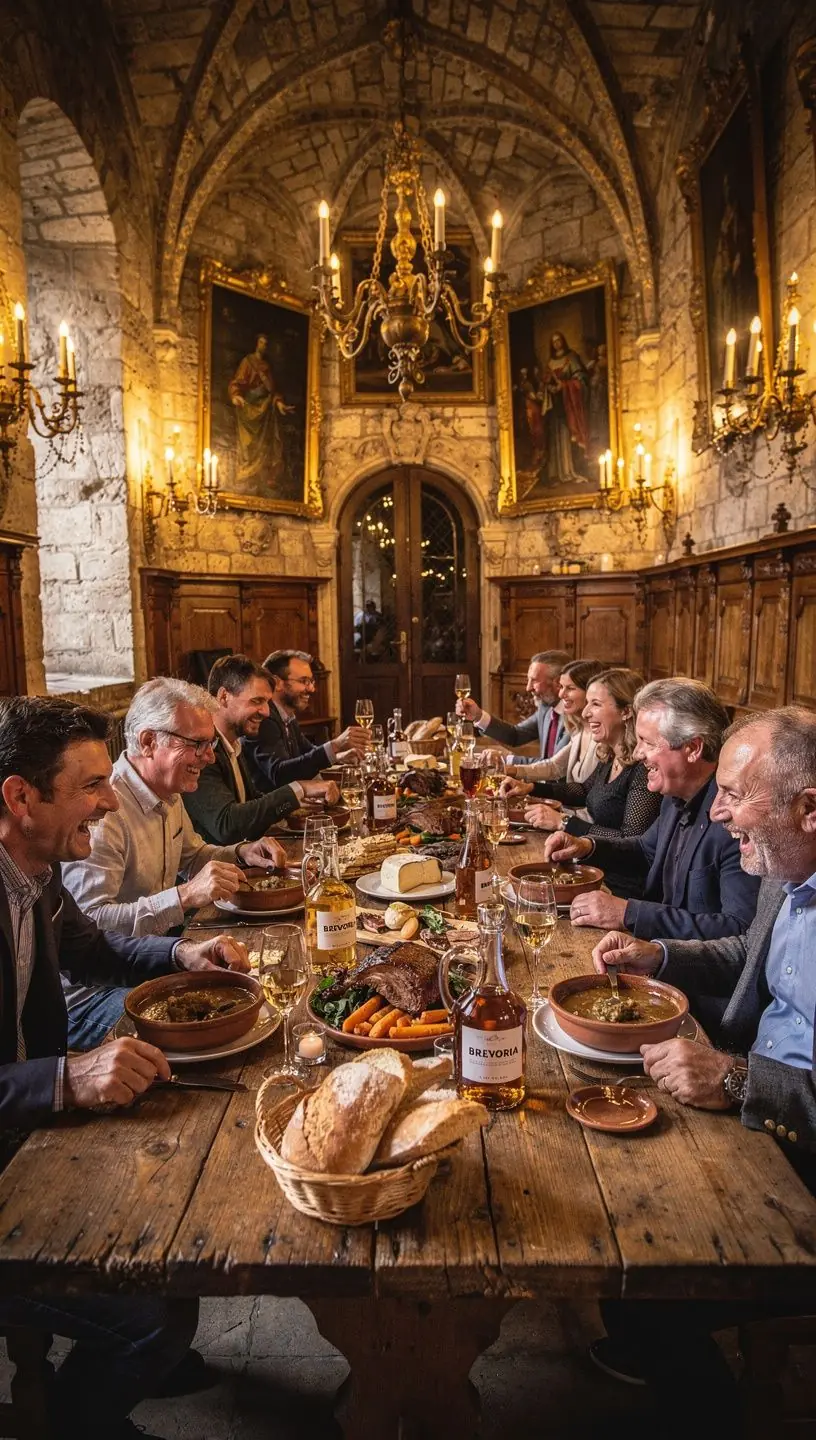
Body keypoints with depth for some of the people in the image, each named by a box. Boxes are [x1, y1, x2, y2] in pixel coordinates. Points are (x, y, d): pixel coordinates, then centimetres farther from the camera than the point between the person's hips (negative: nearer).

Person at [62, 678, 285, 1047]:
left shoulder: (168, 796, 7)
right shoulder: (105, 810, -25)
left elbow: (192, 856, 25)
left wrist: (242, 854, 5)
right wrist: (184, 896, -37)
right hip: (90, 997, -9)